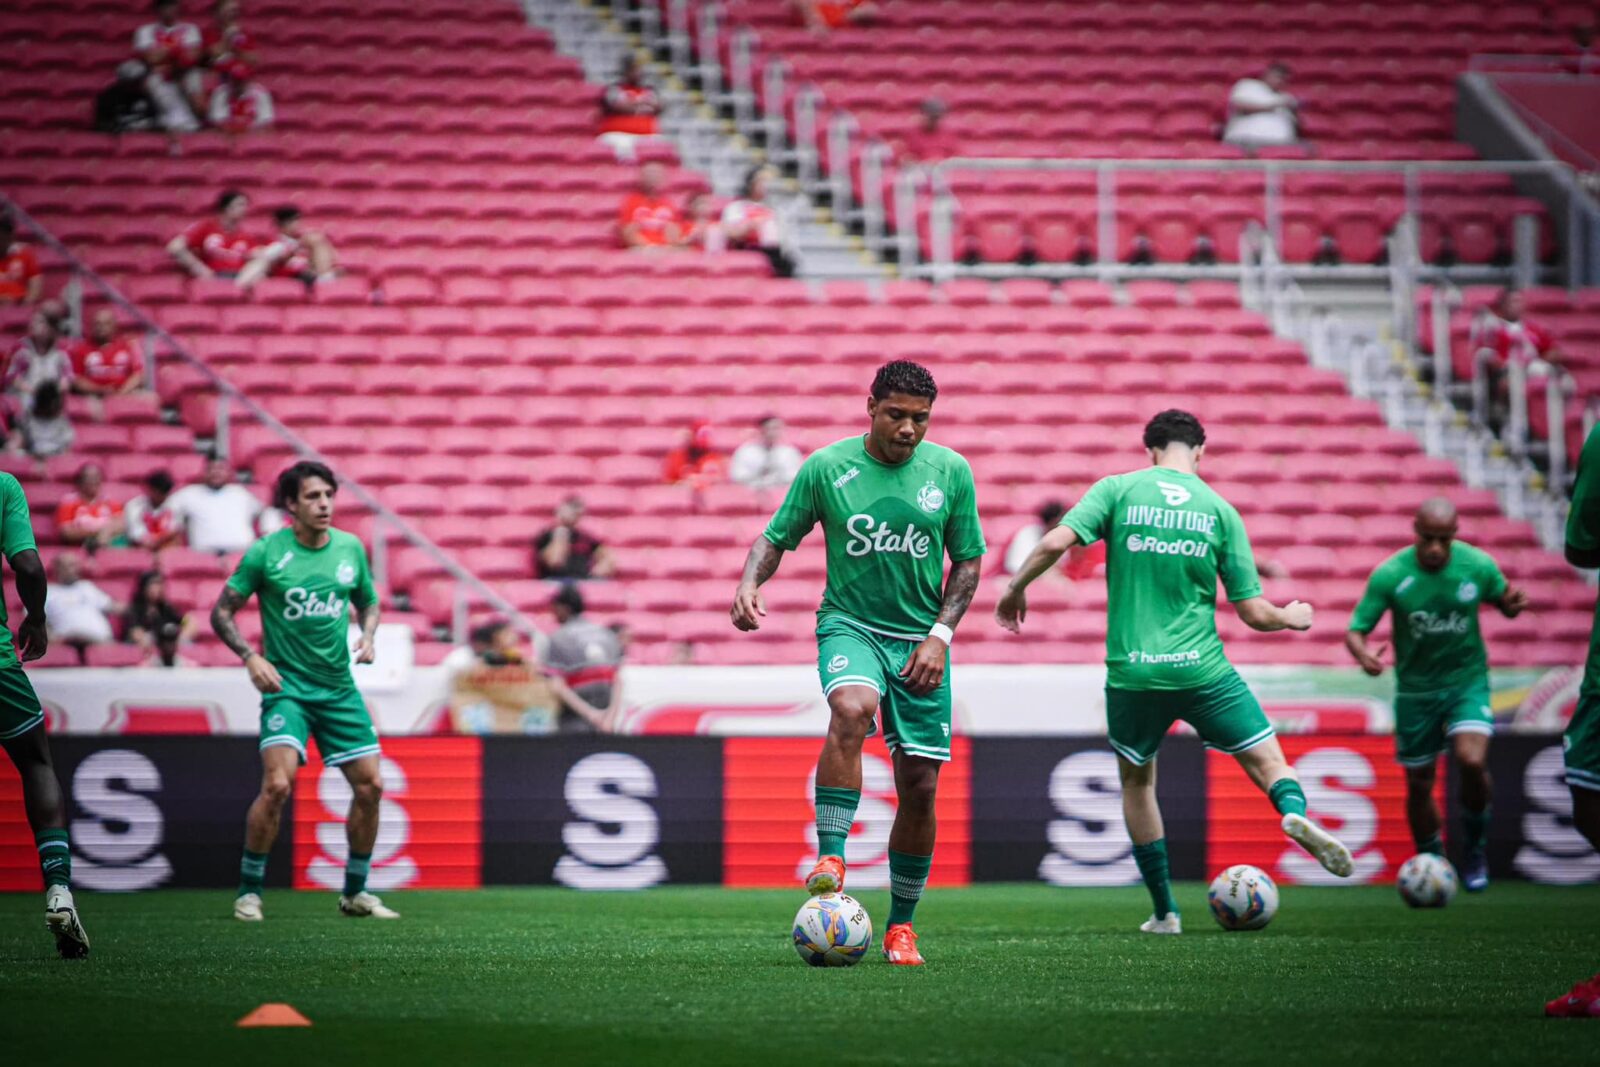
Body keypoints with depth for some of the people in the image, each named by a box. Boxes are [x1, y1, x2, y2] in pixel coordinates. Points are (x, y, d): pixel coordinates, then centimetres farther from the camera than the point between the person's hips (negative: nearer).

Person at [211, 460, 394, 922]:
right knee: (277, 784, -21)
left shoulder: (351, 549, 4)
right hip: (286, 686, -5)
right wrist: (251, 656, -15)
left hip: (339, 688, 5)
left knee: (370, 785, 2)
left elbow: (368, 601, 20)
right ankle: (249, 890, -5)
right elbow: (222, 611, -1)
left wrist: (368, 635, -1)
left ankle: (355, 893, 19)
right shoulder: (266, 553, -8)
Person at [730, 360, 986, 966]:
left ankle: (901, 926, 17)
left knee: (919, 788, 1)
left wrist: (940, 634, -3)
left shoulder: (951, 471, 1)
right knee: (852, 707, -37)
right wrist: (749, 584, -16)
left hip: (920, 638, 2)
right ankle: (830, 858, -34)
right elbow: (777, 537, 4)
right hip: (849, 625, -2)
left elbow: (968, 559, 8)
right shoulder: (825, 468, -3)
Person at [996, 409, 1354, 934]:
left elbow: (1055, 542, -13)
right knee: (1267, 760, 9)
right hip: (1202, 670, -1)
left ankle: (1164, 911, 21)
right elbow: (1254, 613, 1)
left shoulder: (1118, 490, 0)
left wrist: (1015, 590, 4)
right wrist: (1294, 617, 22)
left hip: (1132, 672, 1)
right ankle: (1295, 812, -26)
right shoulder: (1221, 511, 1)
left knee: (1136, 781, 21)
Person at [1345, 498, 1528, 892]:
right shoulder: (1390, 575, -16)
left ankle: (1475, 849, 2)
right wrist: (1363, 654, -37)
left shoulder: (1478, 565, -12)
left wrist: (1512, 605, -19)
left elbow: (1502, 601, 6)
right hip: (1416, 687, 1)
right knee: (1420, 783, 7)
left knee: (1472, 761, -23)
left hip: (1468, 679, -1)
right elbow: (1355, 630, -13)